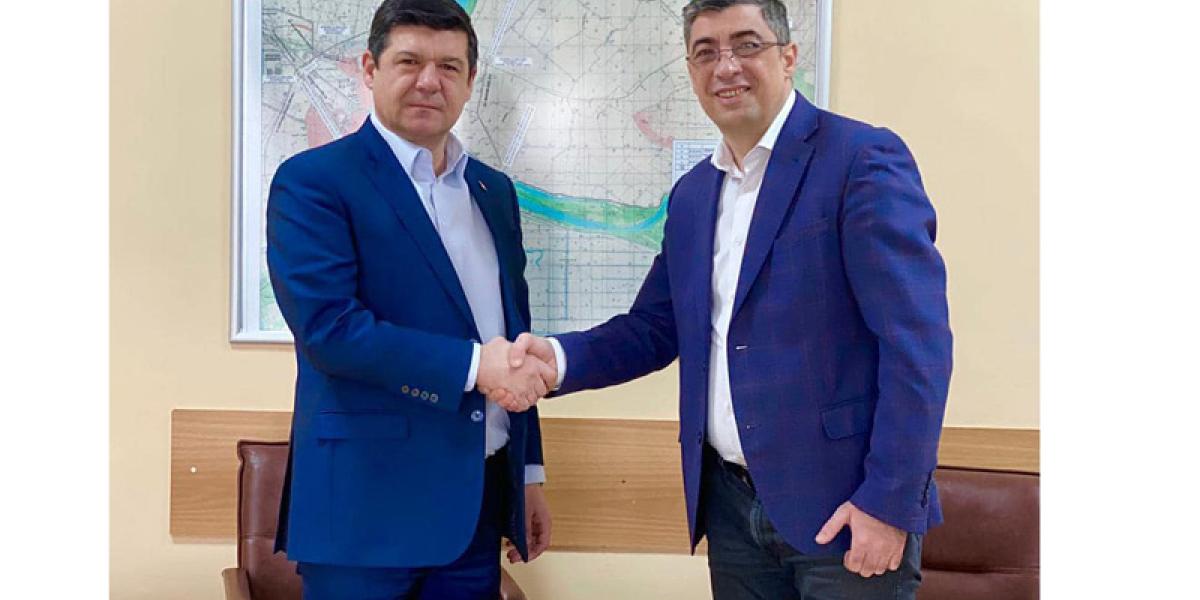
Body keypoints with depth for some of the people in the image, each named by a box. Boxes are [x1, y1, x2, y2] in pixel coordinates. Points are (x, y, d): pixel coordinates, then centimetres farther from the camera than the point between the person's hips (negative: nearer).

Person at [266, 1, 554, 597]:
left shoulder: (494, 190, 12)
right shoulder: (313, 181, -7)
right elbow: (326, 326, -18)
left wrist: (529, 474, 15)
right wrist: (472, 364, -21)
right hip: (367, 502, -5)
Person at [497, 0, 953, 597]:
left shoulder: (863, 157, -9)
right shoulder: (691, 194, 11)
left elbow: (917, 341, -14)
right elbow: (654, 328, 13)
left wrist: (890, 501, -17)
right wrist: (559, 357, -5)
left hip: (845, 505, -6)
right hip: (731, 502, 6)